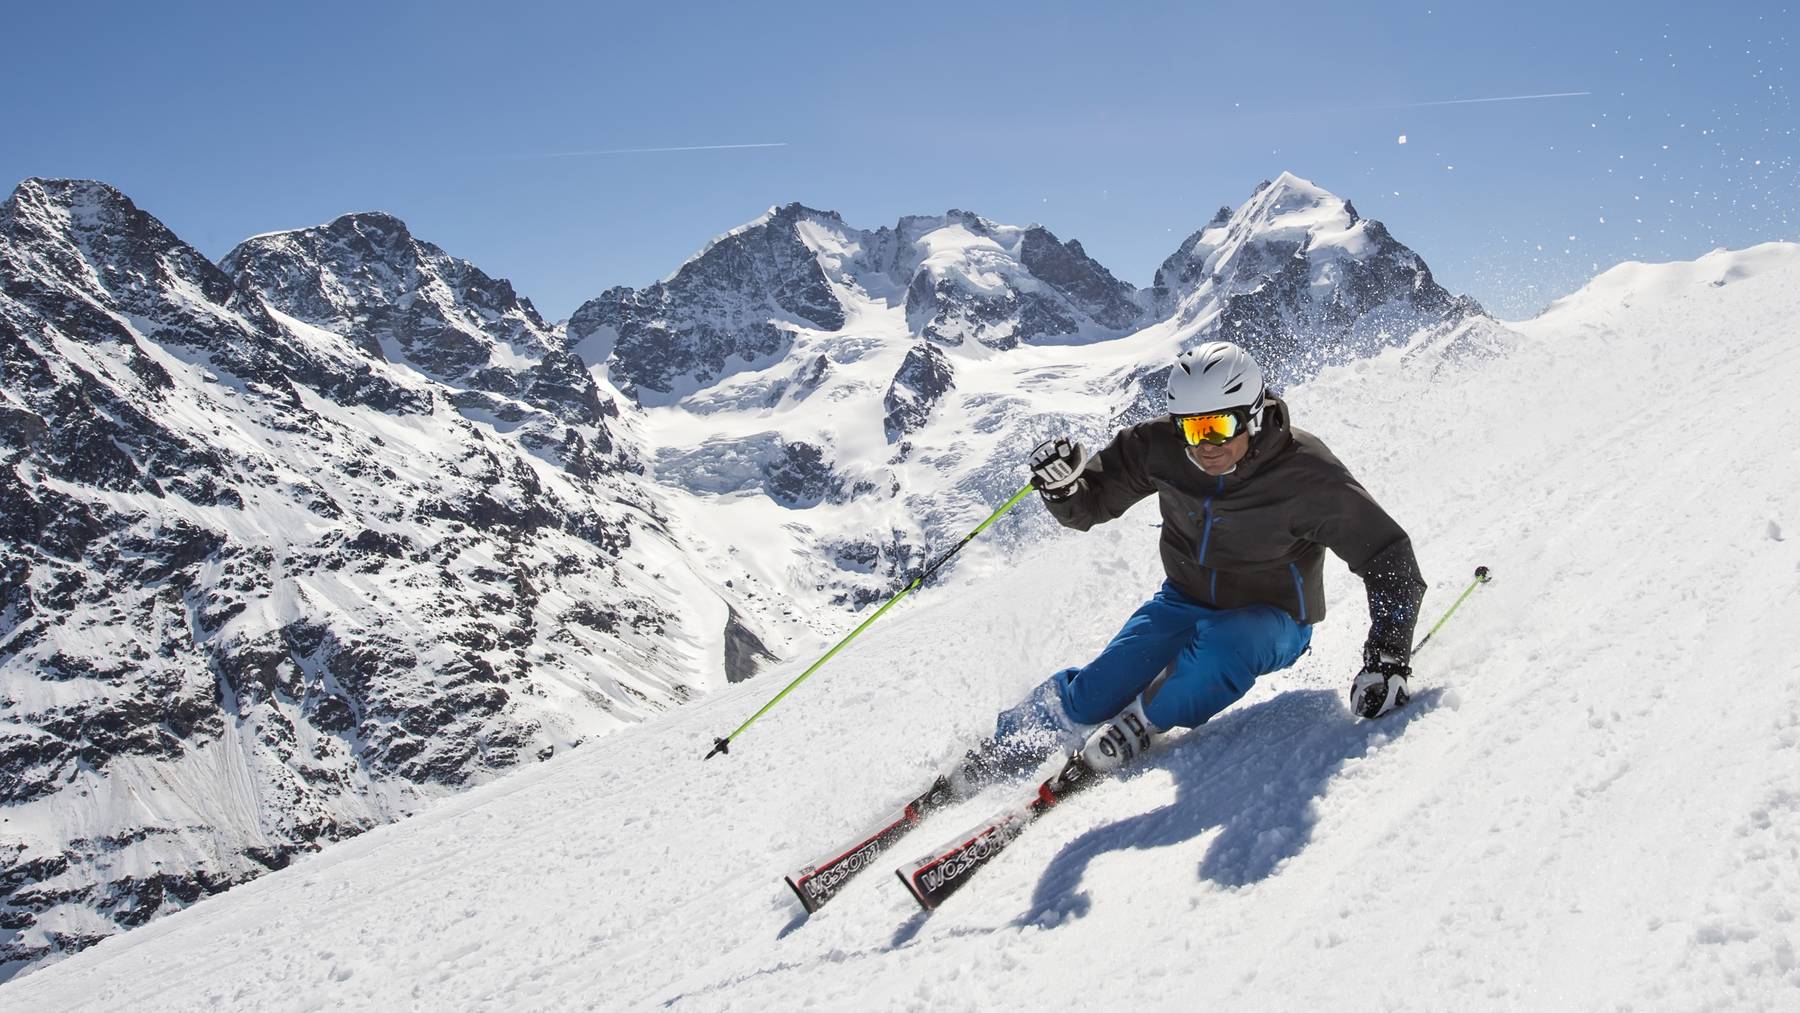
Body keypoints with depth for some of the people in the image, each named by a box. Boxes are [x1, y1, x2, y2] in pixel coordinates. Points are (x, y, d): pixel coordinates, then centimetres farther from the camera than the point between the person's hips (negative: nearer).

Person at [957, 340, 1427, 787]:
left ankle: (1138, 725, -14)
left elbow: (1389, 556, -20)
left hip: (1272, 620, -3)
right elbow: (1089, 505, -5)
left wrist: (1386, 656, -30)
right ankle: (1010, 743, 15)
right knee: (1092, 697, -14)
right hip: (1185, 602, 3)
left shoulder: (1305, 475, -26)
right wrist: (1062, 486, -29)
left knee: (1220, 643, -39)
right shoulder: (1161, 446, -17)